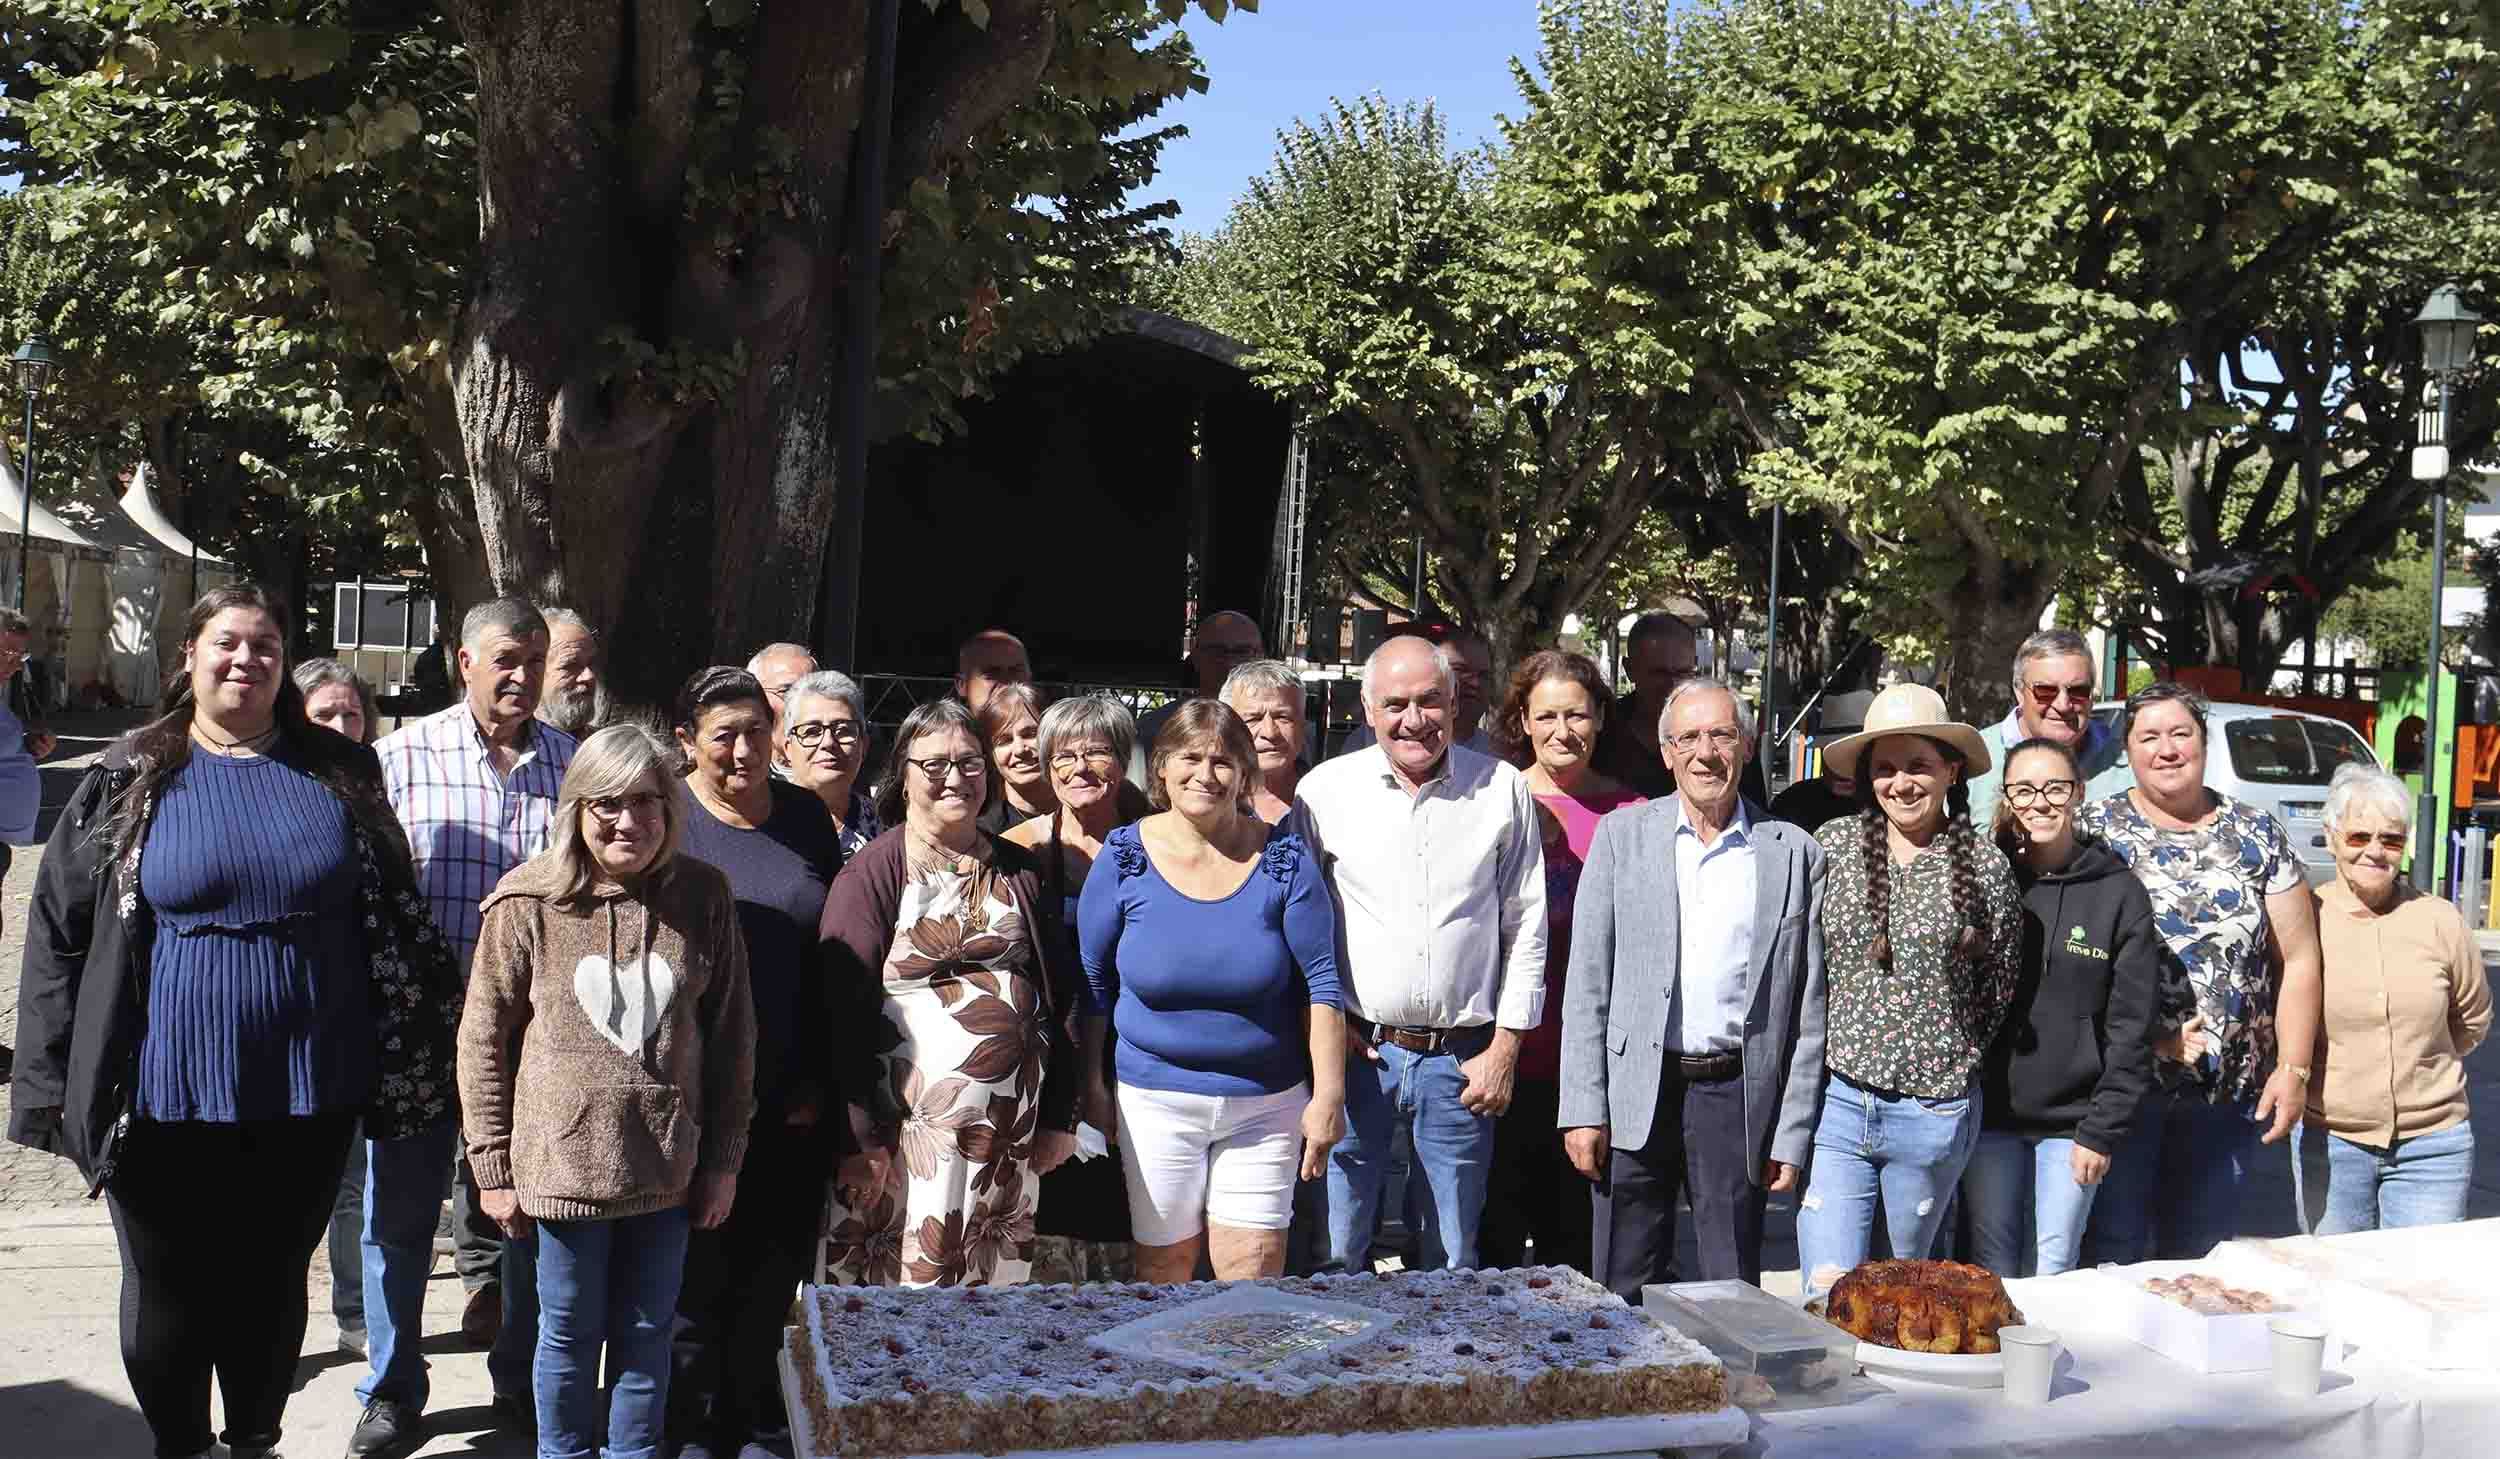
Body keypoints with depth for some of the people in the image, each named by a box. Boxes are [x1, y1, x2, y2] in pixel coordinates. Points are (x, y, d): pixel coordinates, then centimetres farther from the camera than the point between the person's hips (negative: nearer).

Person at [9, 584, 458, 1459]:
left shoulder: (339, 773, 4)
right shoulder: (131, 779, -1)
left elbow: (395, 917, 11)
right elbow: (57, 934, 1)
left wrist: (420, 1047, 9)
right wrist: (55, 1082, -4)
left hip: (310, 1091, 2)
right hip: (169, 1092, -1)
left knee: (274, 1285, 14)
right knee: (171, 1291, 10)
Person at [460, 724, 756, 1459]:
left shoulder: (702, 895, -2)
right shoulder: (528, 902, -7)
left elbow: (732, 1034, 3)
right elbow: (484, 1039, -2)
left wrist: (724, 1157, 3)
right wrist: (493, 1167, -2)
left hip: (668, 1170, 2)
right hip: (563, 1165, -1)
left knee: (646, 1336, 14)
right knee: (570, 1336, 13)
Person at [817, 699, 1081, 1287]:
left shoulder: (1018, 871, 12)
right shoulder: (870, 874, -3)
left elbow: (1058, 995, 15)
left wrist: (1059, 1116, 11)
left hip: (1011, 1128, 4)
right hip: (908, 1126, -4)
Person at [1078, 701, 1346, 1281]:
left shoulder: (1284, 859, -5)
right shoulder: (1125, 857, -4)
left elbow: (1320, 983, -2)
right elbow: (1093, 982, 5)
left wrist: (1329, 1095, -5)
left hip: (1267, 1102, 0)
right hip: (1155, 1100, 0)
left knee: (1254, 1277, 1)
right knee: (1164, 1267, 9)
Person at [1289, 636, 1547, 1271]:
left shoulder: (1503, 790, 1)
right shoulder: (1325, 790, 0)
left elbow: (1527, 928, 4)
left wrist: (1505, 1049, 1)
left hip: (1462, 1059, 0)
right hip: (1356, 1051, 0)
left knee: (1454, 1261, 10)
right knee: (1336, 1254, 5)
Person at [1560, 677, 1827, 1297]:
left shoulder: (1796, 853, 4)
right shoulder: (1621, 834, 4)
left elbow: (1809, 1008, 5)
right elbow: (1587, 982, 3)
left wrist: (1793, 1134, 1)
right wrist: (1583, 1108, -3)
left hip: (1739, 1099, 0)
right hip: (1635, 1097, 0)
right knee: (1626, 1292, 5)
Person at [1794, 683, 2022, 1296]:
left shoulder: (1985, 866, -2)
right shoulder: (1832, 846, 0)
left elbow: (2000, 991, 9)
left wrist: (1953, 1059, 10)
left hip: (1935, 1112, 0)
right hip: (1836, 1101, 0)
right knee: (1828, 1292, -4)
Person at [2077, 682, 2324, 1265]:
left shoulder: (2257, 834, 6)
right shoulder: (2095, 830, -1)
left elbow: (2298, 959, 7)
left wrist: (2293, 1068, -1)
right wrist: (2148, 1040, -13)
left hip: (2230, 1095, 3)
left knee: (2200, 1253, 13)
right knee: (2111, 1254, 0)